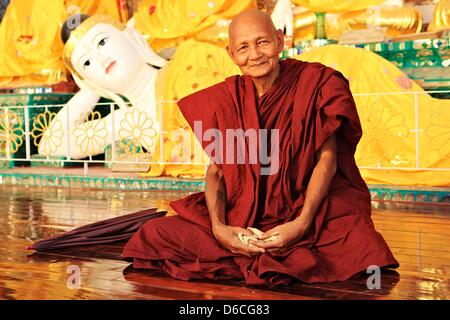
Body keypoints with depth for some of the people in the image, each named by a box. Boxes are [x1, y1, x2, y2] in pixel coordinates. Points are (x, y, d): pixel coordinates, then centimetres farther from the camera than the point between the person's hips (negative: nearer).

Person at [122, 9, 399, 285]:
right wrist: (219, 227, -18)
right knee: (155, 234, -13)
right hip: (242, 215, 3)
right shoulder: (225, 99, 3)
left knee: (362, 244, -33)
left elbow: (327, 159, -8)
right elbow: (216, 170, 1)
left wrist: (302, 223, -22)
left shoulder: (316, 83, -6)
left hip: (311, 208, -2)